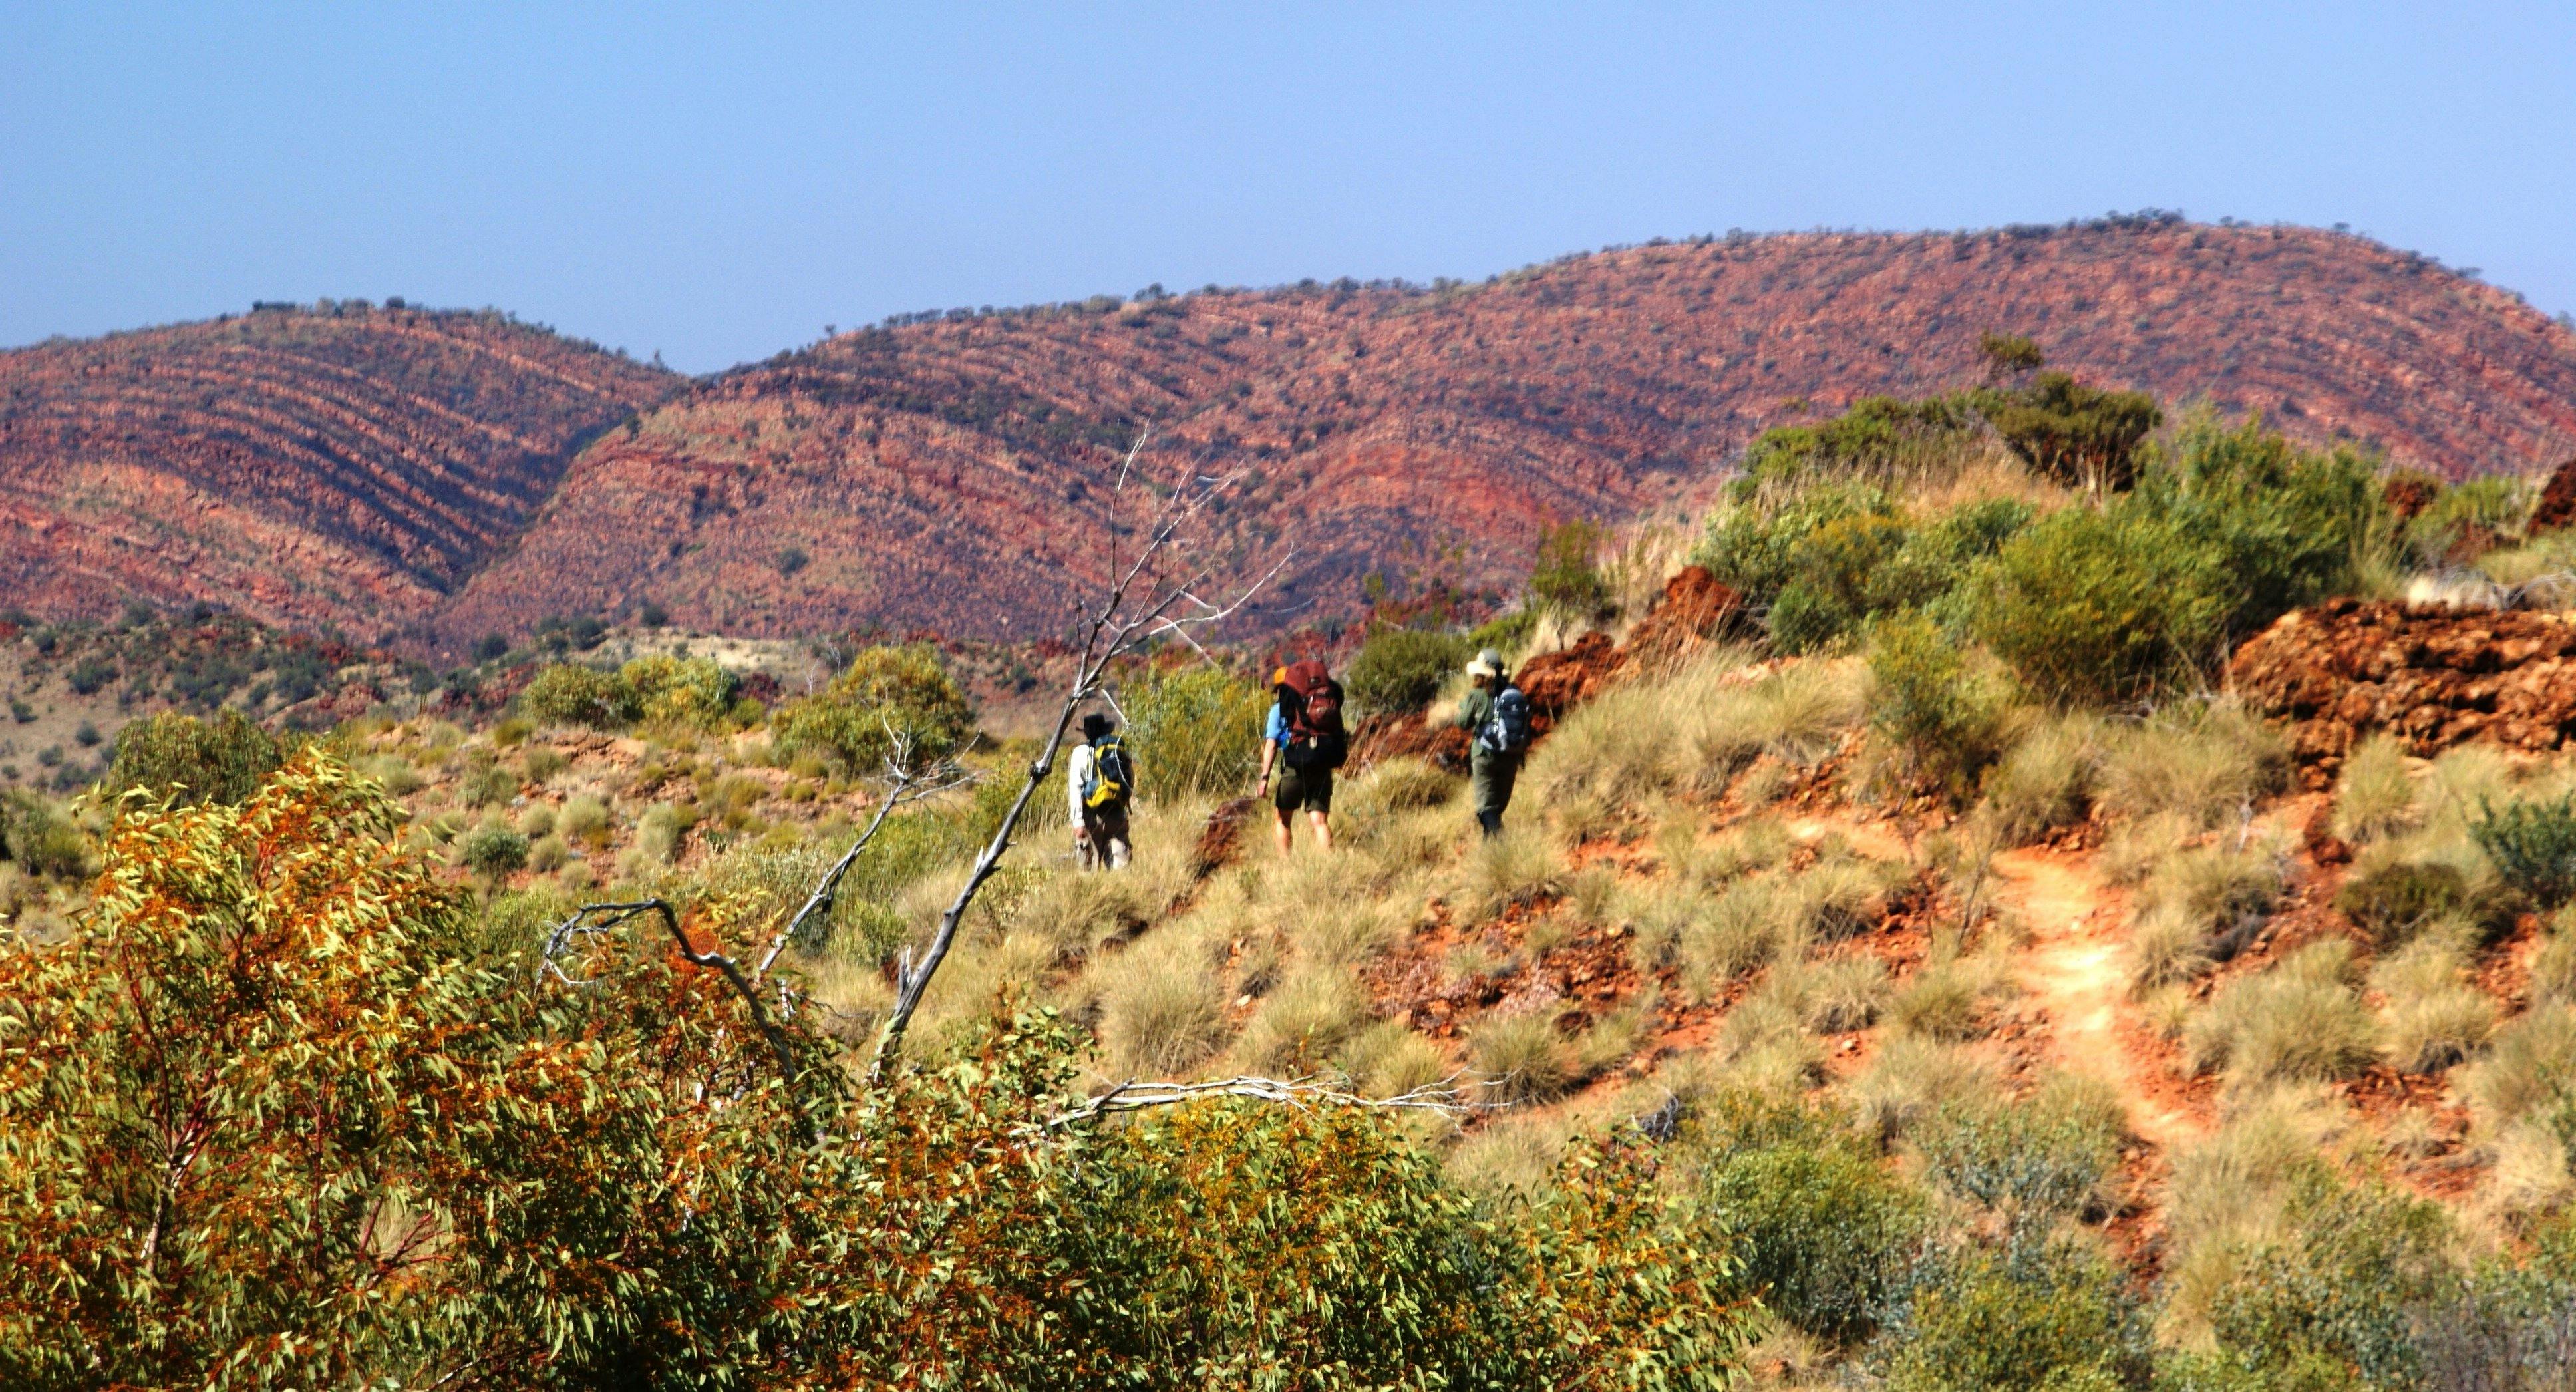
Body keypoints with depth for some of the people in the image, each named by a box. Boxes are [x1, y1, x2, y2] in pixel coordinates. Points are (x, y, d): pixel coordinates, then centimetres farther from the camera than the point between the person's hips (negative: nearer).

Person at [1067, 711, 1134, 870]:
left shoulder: (1082, 752, -1)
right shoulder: (1122, 751, 9)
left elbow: (1075, 787, -8)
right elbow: (1132, 787, 12)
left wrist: (1077, 821, -10)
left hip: (1092, 815, -3)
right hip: (1118, 814, 3)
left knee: (1089, 866, 2)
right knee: (1118, 864, 2)